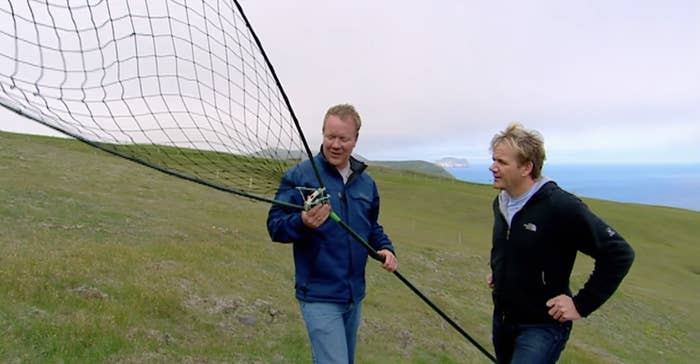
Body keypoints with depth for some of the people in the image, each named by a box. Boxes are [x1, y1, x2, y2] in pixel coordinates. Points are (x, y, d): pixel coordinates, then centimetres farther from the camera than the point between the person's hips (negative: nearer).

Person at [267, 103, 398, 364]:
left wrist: (385, 247, -1)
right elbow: (274, 226, -13)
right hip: (319, 296, -6)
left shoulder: (366, 183, 7)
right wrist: (302, 223, -33)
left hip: (354, 295, 7)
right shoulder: (299, 175, -11)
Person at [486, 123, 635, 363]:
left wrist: (582, 305, -19)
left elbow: (619, 253, -20)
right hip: (501, 319, 7)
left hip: (542, 327, -7)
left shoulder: (561, 207, -23)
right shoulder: (500, 202, 1)